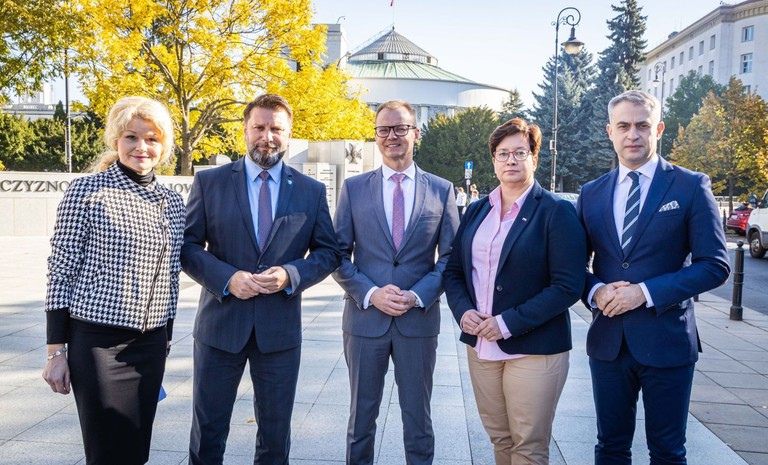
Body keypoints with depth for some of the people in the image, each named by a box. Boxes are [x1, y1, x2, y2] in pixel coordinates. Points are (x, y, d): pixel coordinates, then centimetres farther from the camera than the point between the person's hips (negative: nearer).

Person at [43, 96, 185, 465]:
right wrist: (56, 350, -7)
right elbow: (61, 272, -6)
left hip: (151, 344, 5)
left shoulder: (172, 201, 8)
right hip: (97, 342, -5)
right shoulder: (87, 191, -7)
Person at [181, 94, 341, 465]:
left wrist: (290, 275, -15)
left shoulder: (312, 191, 3)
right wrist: (227, 278, -17)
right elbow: (188, 246, -1)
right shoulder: (209, 182, 1)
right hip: (220, 323, 0)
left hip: (280, 327, 1)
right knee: (208, 430, 12)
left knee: (276, 431, 15)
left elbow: (328, 253, 3)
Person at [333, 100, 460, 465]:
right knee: (361, 416, 14)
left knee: (418, 418, 12)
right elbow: (338, 255, 1)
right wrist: (370, 294, -14)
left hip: (419, 320, 0)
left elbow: (451, 256, 1)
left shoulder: (442, 190, 2)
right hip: (364, 318, 0)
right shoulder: (353, 188, 2)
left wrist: (418, 295, -13)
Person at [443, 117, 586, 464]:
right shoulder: (476, 211, 10)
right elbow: (453, 271, 13)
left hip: (534, 350, -5)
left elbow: (568, 286, -14)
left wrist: (509, 323, -18)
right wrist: (463, 310, -7)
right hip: (480, 346, 5)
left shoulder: (556, 212, -7)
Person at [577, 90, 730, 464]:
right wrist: (595, 291, -11)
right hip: (607, 339, 3)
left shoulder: (690, 187, -4)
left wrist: (646, 292, -18)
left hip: (666, 340, -3)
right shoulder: (591, 193, 6)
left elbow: (715, 265, -9)